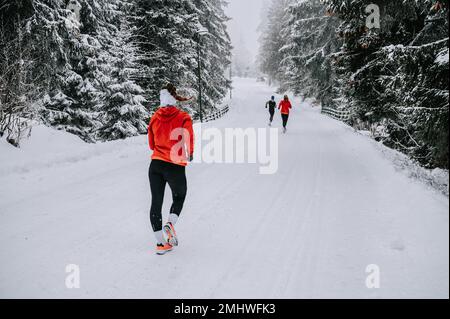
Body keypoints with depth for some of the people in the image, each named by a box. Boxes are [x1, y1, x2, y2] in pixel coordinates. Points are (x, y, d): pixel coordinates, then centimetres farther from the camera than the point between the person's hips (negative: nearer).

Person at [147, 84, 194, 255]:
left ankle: (160, 243, 11)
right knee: (179, 197, 22)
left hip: (155, 165, 3)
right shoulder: (184, 118, -7)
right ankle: (170, 224, -2)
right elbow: (188, 141, -12)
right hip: (176, 167, -3)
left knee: (156, 202, 9)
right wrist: (189, 155, 7)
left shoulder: (155, 118, 5)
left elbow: (151, 144, 13)